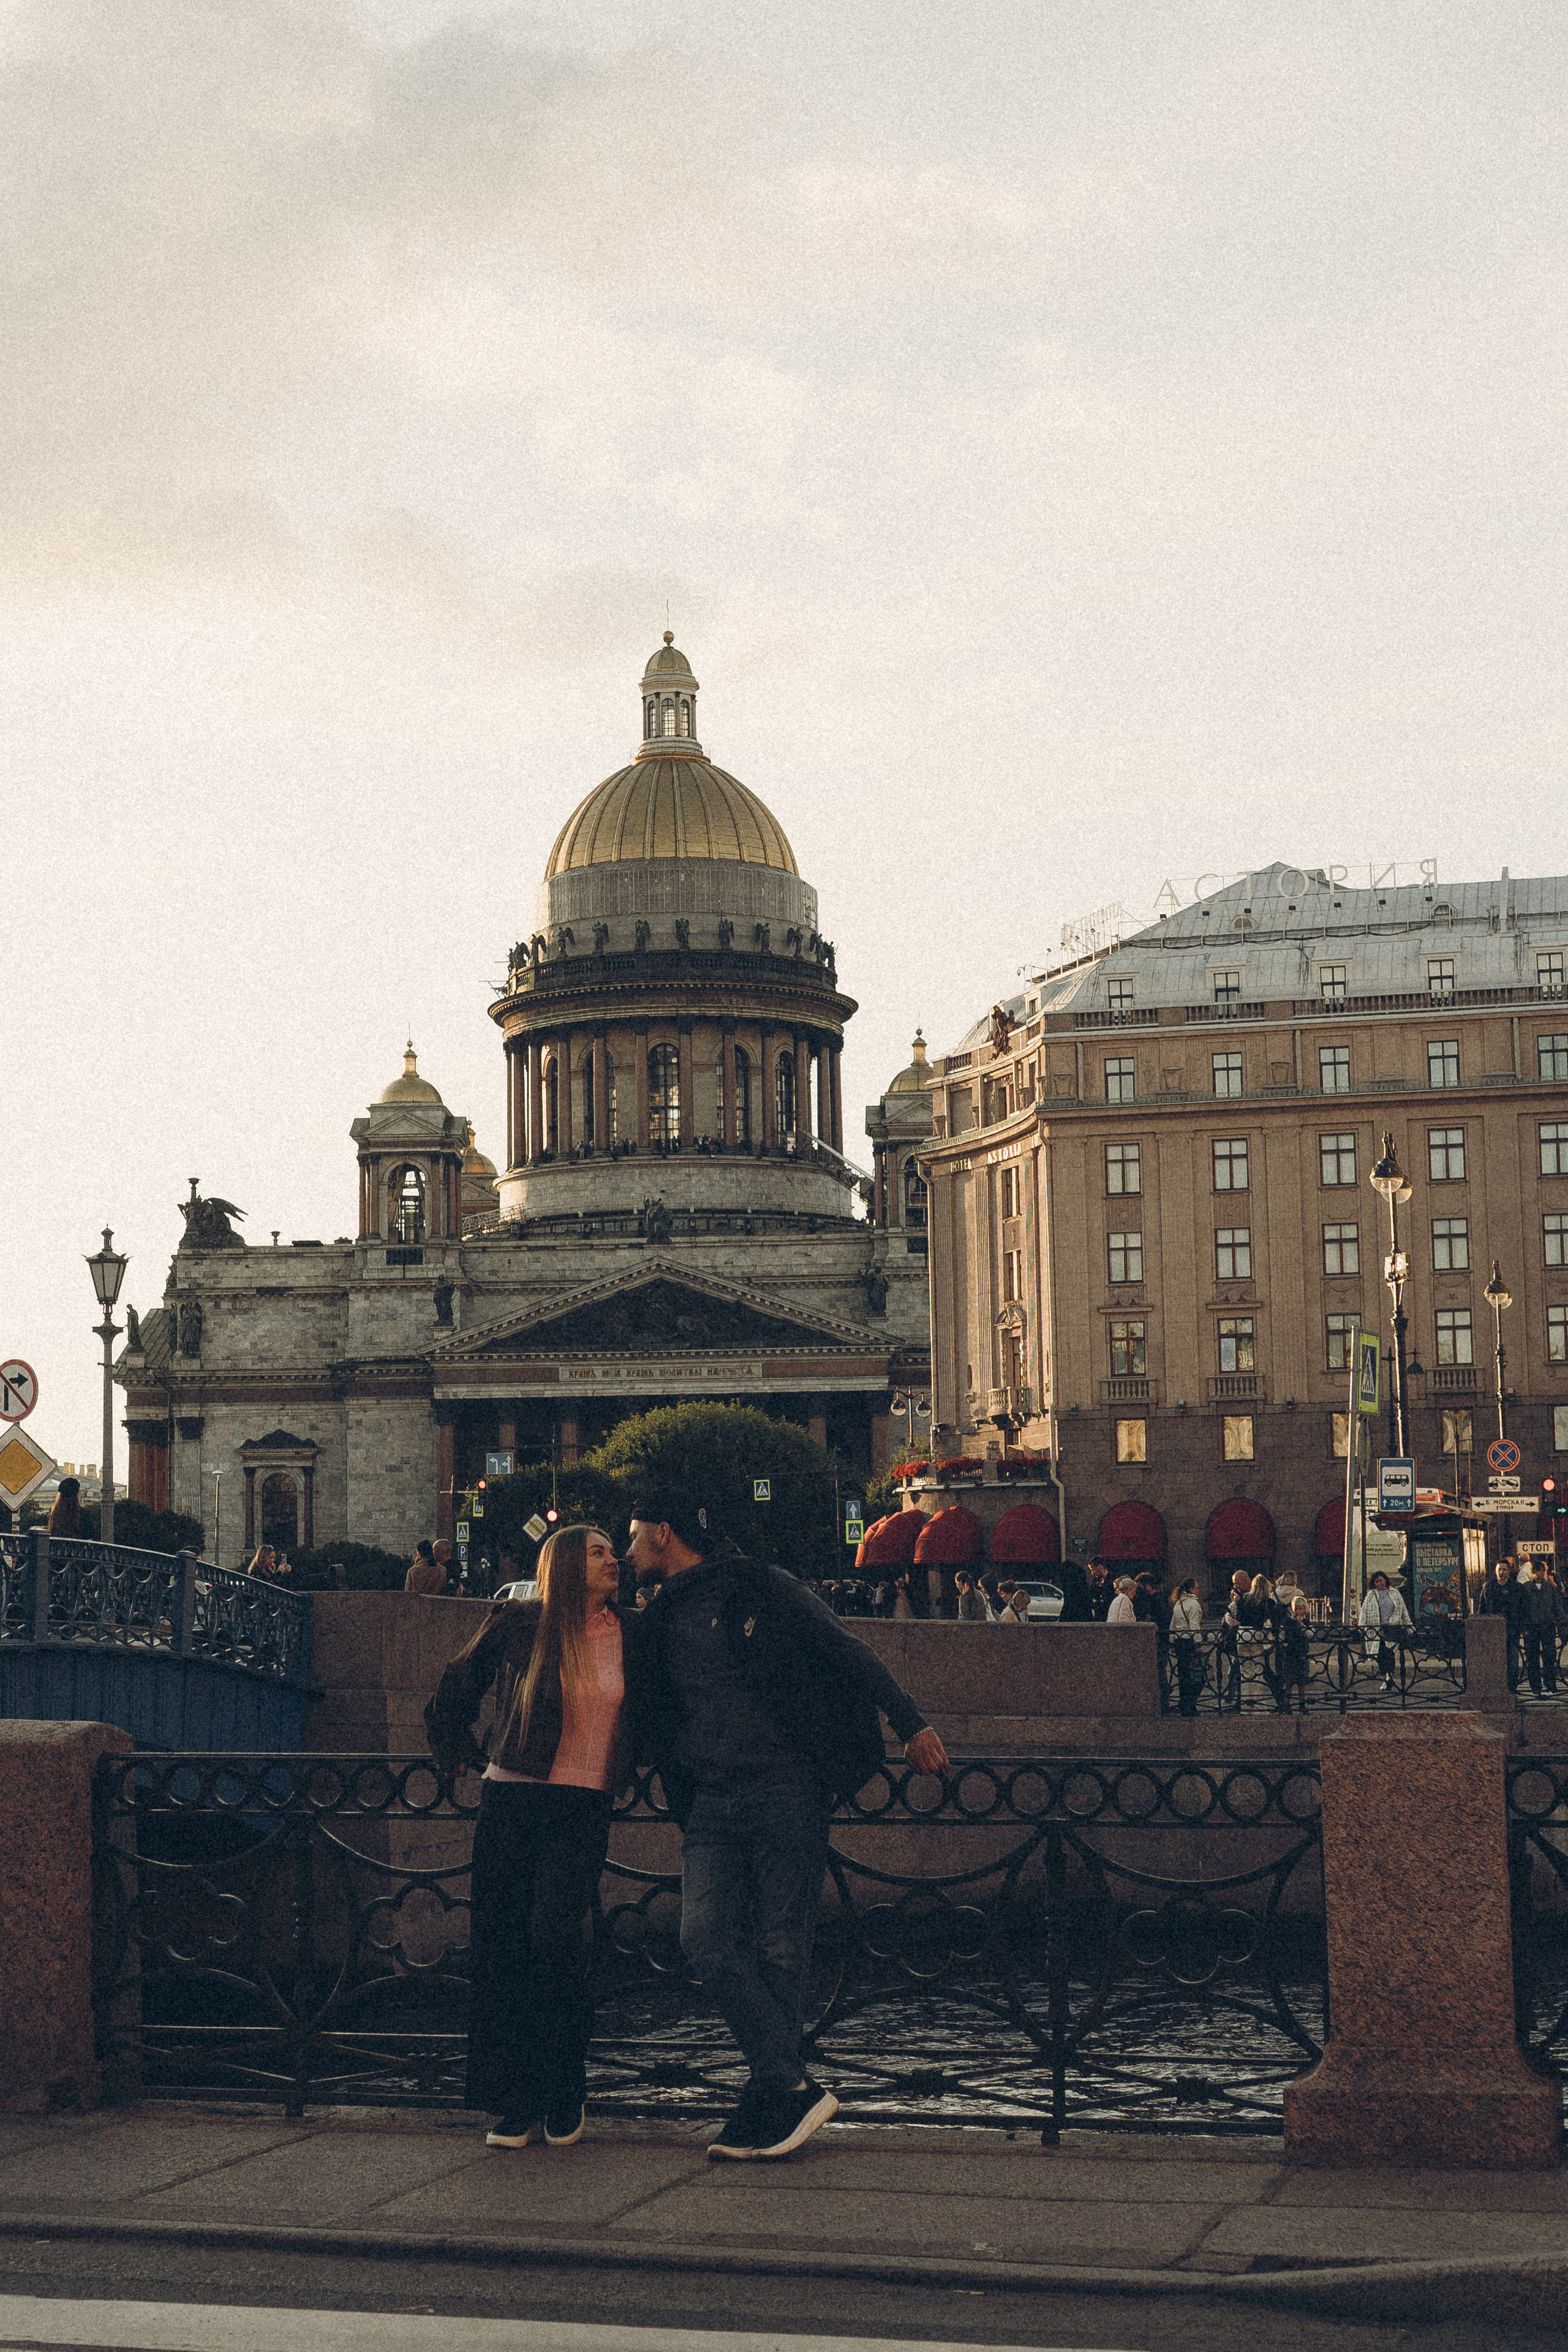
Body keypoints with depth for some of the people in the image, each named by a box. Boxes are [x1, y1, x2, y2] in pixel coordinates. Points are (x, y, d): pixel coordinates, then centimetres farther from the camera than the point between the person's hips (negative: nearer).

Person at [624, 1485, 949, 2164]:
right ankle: (794, 2089, -13)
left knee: (778, 1950, -6)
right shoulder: (658, 1624, 18)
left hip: (786, 1793, -5)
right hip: (712, 1804, 5)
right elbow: (657, 1728, 26)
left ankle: (767, 2108, 0)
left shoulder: (757, 1588, 2)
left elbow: (849, 1654, 1)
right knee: (706, 1938, -14)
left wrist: (912, 1724, -5)